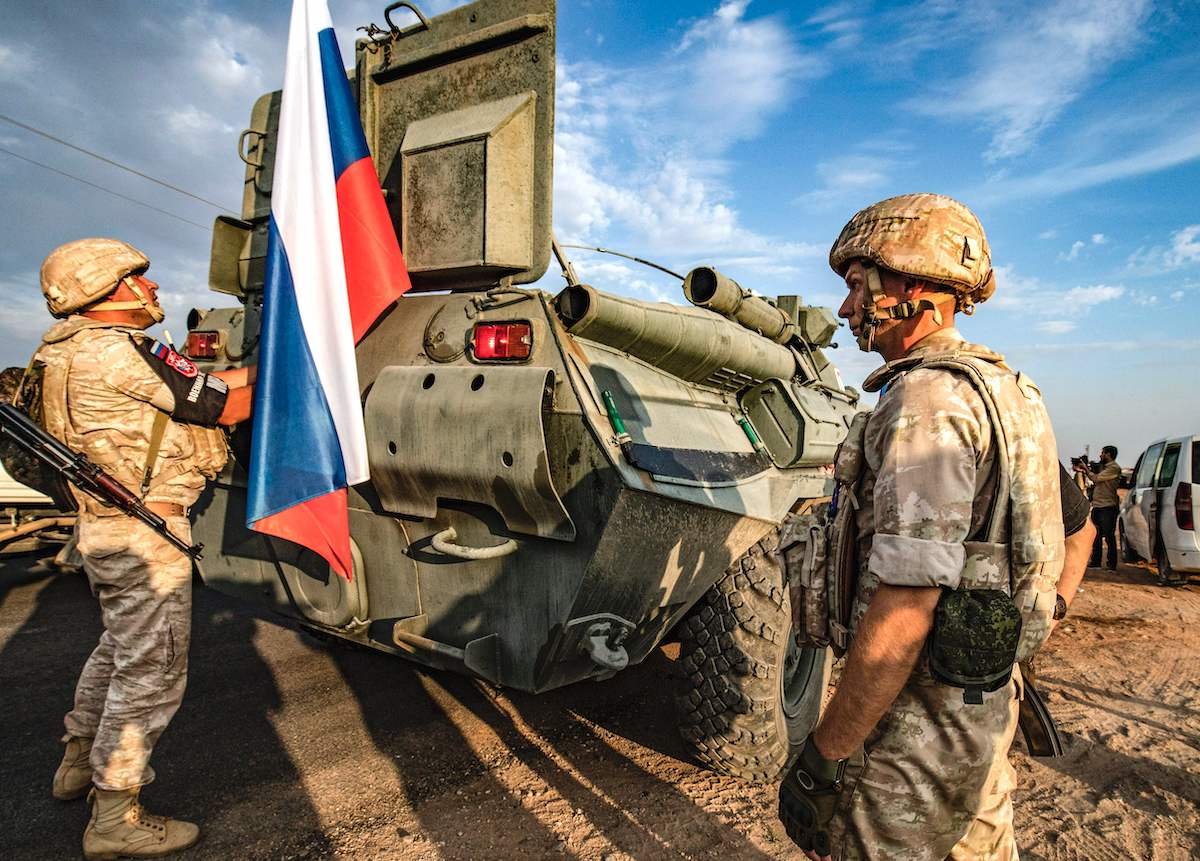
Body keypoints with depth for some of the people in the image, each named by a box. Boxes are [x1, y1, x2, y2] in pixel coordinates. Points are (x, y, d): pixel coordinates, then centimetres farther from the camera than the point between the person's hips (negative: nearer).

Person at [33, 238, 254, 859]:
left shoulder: (78, 350, 14)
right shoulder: (123, 351, -19)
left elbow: (204, 383, 13)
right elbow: (229, 407, -15)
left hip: (102, 526, 11)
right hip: (143, 531, -11)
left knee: (121, 646, 27)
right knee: (152, 669, 0)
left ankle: (79, 762, 43)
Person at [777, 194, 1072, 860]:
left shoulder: (927, 398, -23)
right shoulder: (1002, 387, 10)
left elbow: (903, 609, -28)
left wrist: (823, 756, -22)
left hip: (923, 721, -10)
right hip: (988, 699, 10)